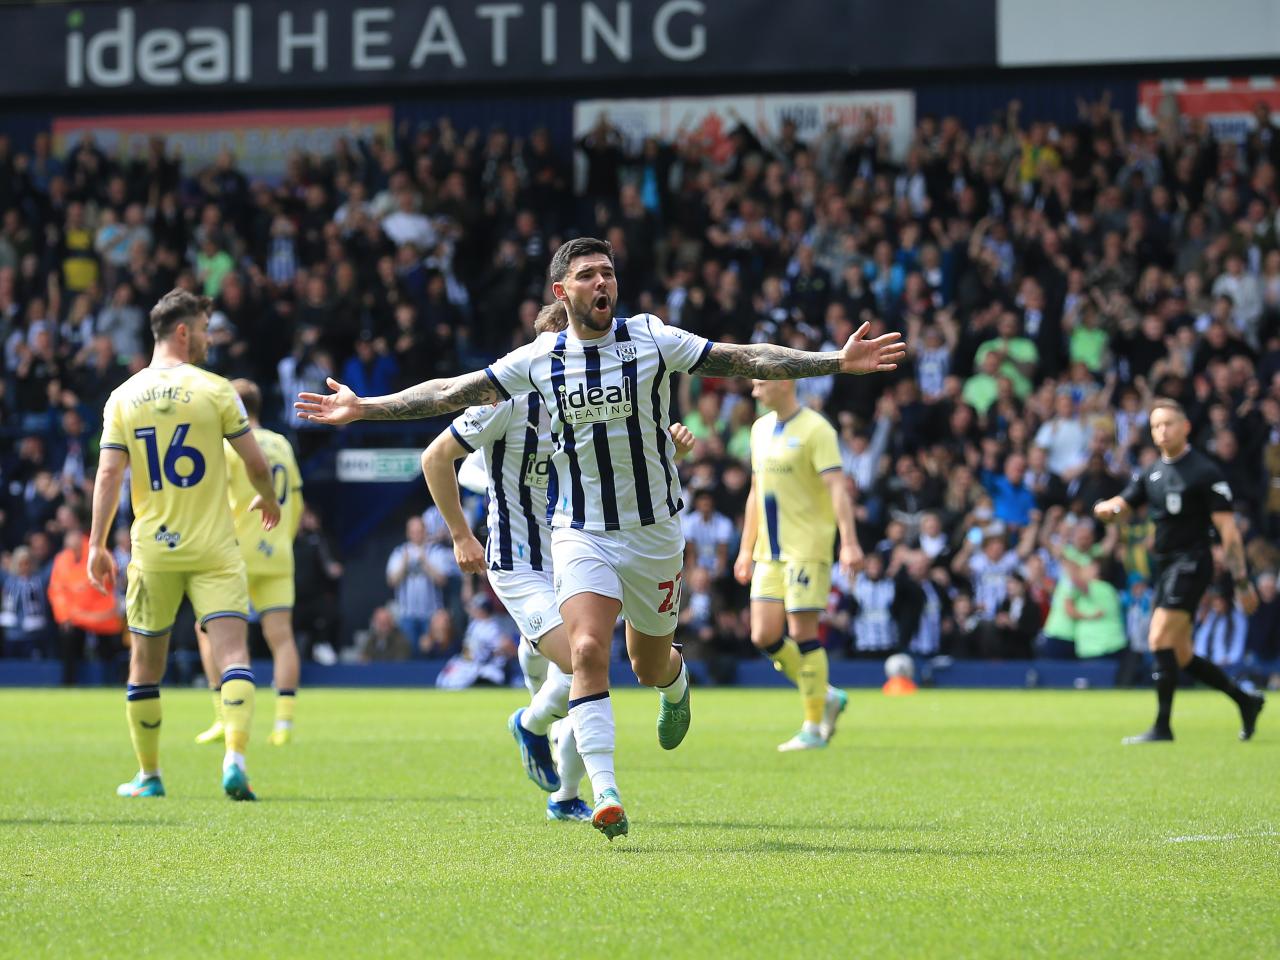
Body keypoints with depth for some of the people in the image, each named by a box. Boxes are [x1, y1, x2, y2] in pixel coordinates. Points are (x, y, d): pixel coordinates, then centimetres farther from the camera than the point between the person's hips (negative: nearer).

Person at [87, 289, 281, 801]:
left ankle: (148, 775, 21)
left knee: (145, 666, 14)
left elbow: (108, 475, -3)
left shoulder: (123, 397, 2)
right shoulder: (214, 389, -4)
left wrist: (97, 545, 0)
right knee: (233, 652, -6)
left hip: (152, 550, 3)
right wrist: (268, 500, 19)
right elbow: (256, 462, -2)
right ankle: (235, 760, -24)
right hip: (213, 548, -3)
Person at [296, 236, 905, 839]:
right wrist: (364, 408, -4)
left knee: (651, 669, 12)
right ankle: (606, 797, -24)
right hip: (579, 534, 0)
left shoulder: (651, 340, -6)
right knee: (587, 652, -21)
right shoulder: (538, 360, -2)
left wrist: (837, 362, -13)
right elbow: (454, 392, 1)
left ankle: (676, 683, 52)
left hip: (654, 530, 0)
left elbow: (742, 360, -7)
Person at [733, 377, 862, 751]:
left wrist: (849, 543, -26)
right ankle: (826, 697, 18)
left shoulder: (815, 429, -10)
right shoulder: (760, 429, 14)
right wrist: (746, 549, 21)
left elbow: (837, 488, -18)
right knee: (764, 636, 0)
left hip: (806, 548, -8)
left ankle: (813, 728, 1)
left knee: (802, 633, -8)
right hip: (769, 551, 8)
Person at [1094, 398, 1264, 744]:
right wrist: (1107, 509, -17)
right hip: (1165, 566, 8)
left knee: (1160, 640, -17)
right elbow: (1122, 506, 9)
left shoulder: (1204, 472, -8)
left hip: (1191, 563, -8)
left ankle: (1162, 726, -13)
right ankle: (1245, 701, 25)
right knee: (1180, 657, 10)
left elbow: (1228, 529, -10)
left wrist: (1242, 581, -12)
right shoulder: (1152, 473, 13)